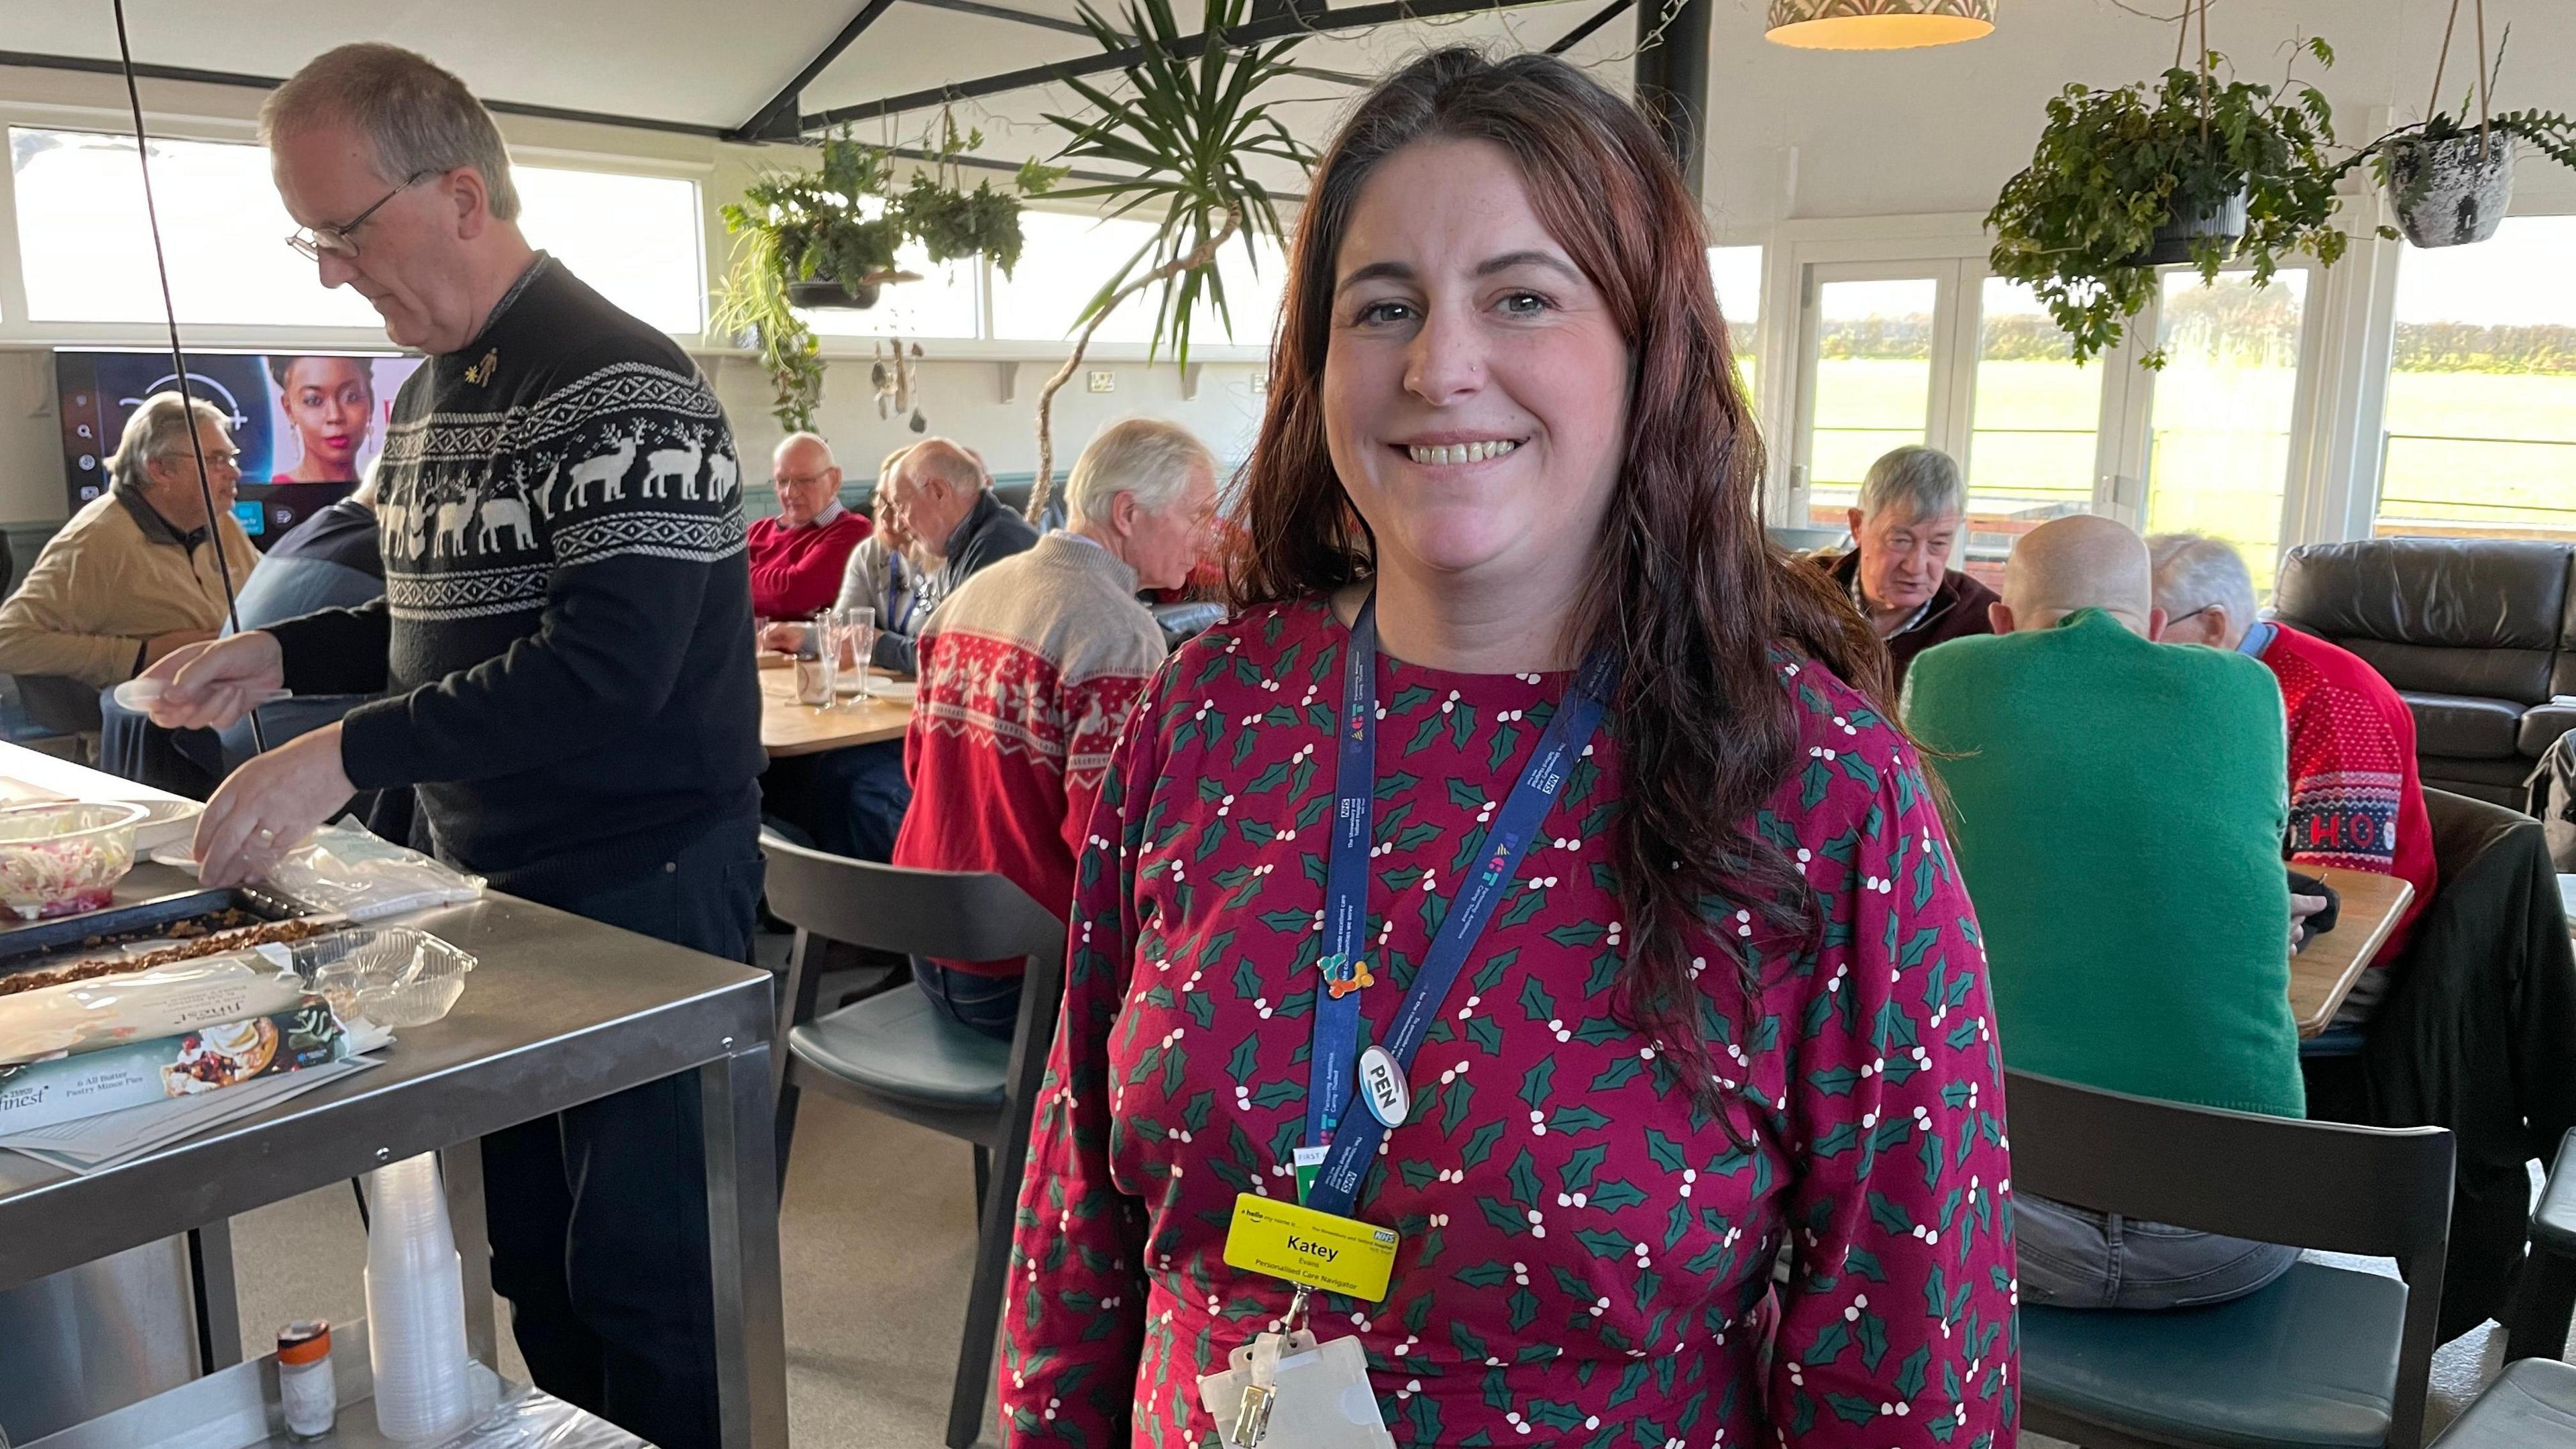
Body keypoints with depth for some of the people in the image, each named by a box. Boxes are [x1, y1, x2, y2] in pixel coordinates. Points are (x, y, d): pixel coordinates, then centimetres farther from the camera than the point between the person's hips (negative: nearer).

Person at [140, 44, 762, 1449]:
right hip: (495, 880, 9)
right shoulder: (432, 388, 13)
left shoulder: (618, 386, -17)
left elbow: (609, 662, -26)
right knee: (530, 1258, 18)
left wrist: (343, 754, -27)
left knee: (642, 1277, 2)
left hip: (642, 886, -9)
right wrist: (279, 653, 8)